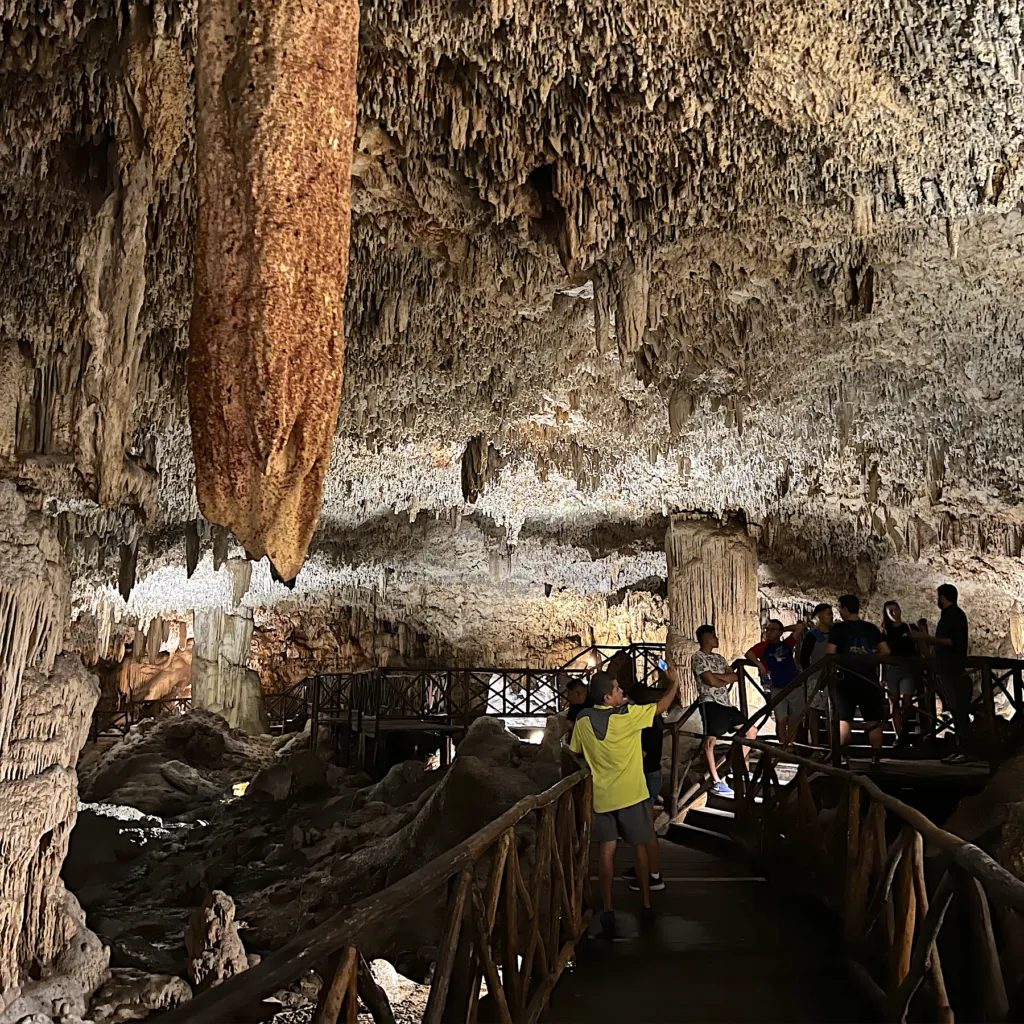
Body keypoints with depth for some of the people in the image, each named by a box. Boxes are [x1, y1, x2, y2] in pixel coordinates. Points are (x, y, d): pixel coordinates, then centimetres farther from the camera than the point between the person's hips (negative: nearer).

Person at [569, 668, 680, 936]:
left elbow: (576, 753, 8)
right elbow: (662, 706, -5)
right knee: (639, 848, 12)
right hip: (630, 794, -3)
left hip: (601, 796, 3)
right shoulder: (627, 715, -17)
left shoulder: (583, 720, -6)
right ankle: (646, 906, 22)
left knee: (607, 850, 9)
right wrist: (675, 682, 10)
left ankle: (608, 910, 9)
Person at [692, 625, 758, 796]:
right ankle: (716, 782, -11)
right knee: (710, 740, -13)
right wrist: (726, 679, 4)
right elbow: (711, 681, -15)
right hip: (710, 703, -9)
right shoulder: (698, 657, -6)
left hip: (726, 703, 9)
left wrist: (716, 675, -8)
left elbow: (735, 677, 8)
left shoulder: (719, 658, 20)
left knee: (752, 731, 11)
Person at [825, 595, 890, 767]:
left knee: (844, 719, 3)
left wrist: (837, 663, 5)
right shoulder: (872, 628, 6)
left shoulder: (838, 629, -5)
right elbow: (885, 651, 6)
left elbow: (830, 654, -13)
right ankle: (876, 757, 7)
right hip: (869, 679, 2)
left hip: (847, 679, -2)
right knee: (873, 720, 8)